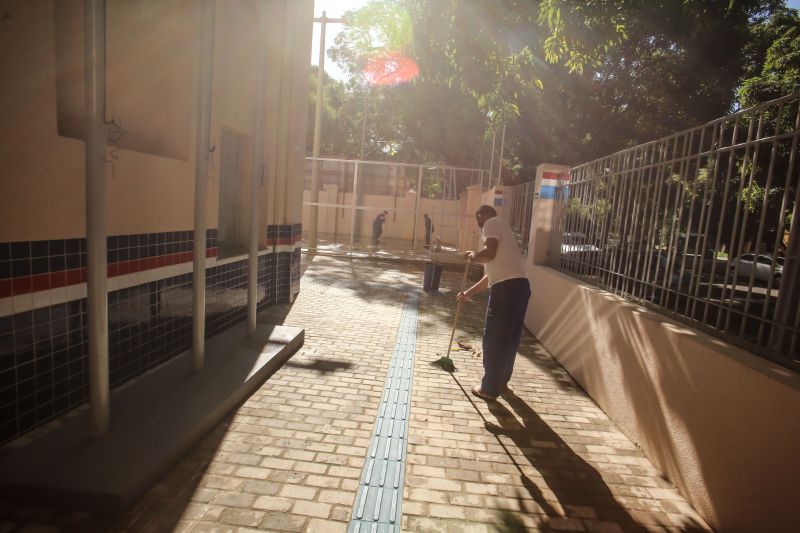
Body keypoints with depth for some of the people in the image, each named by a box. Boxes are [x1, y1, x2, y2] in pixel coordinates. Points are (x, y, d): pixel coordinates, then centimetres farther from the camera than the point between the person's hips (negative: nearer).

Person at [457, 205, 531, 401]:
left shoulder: (492, 223, 2)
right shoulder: (499, 228, 29)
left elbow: (489, 253, -18)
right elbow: (491, 274, 31)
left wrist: (472, 256, 4)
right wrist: (468, 293, 37)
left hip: (507, 287, -9)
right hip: (520, 285, 9)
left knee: (494, 338, 1)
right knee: (510, 337, 19)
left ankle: (490, 389, 11)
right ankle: (501, 381, 34)